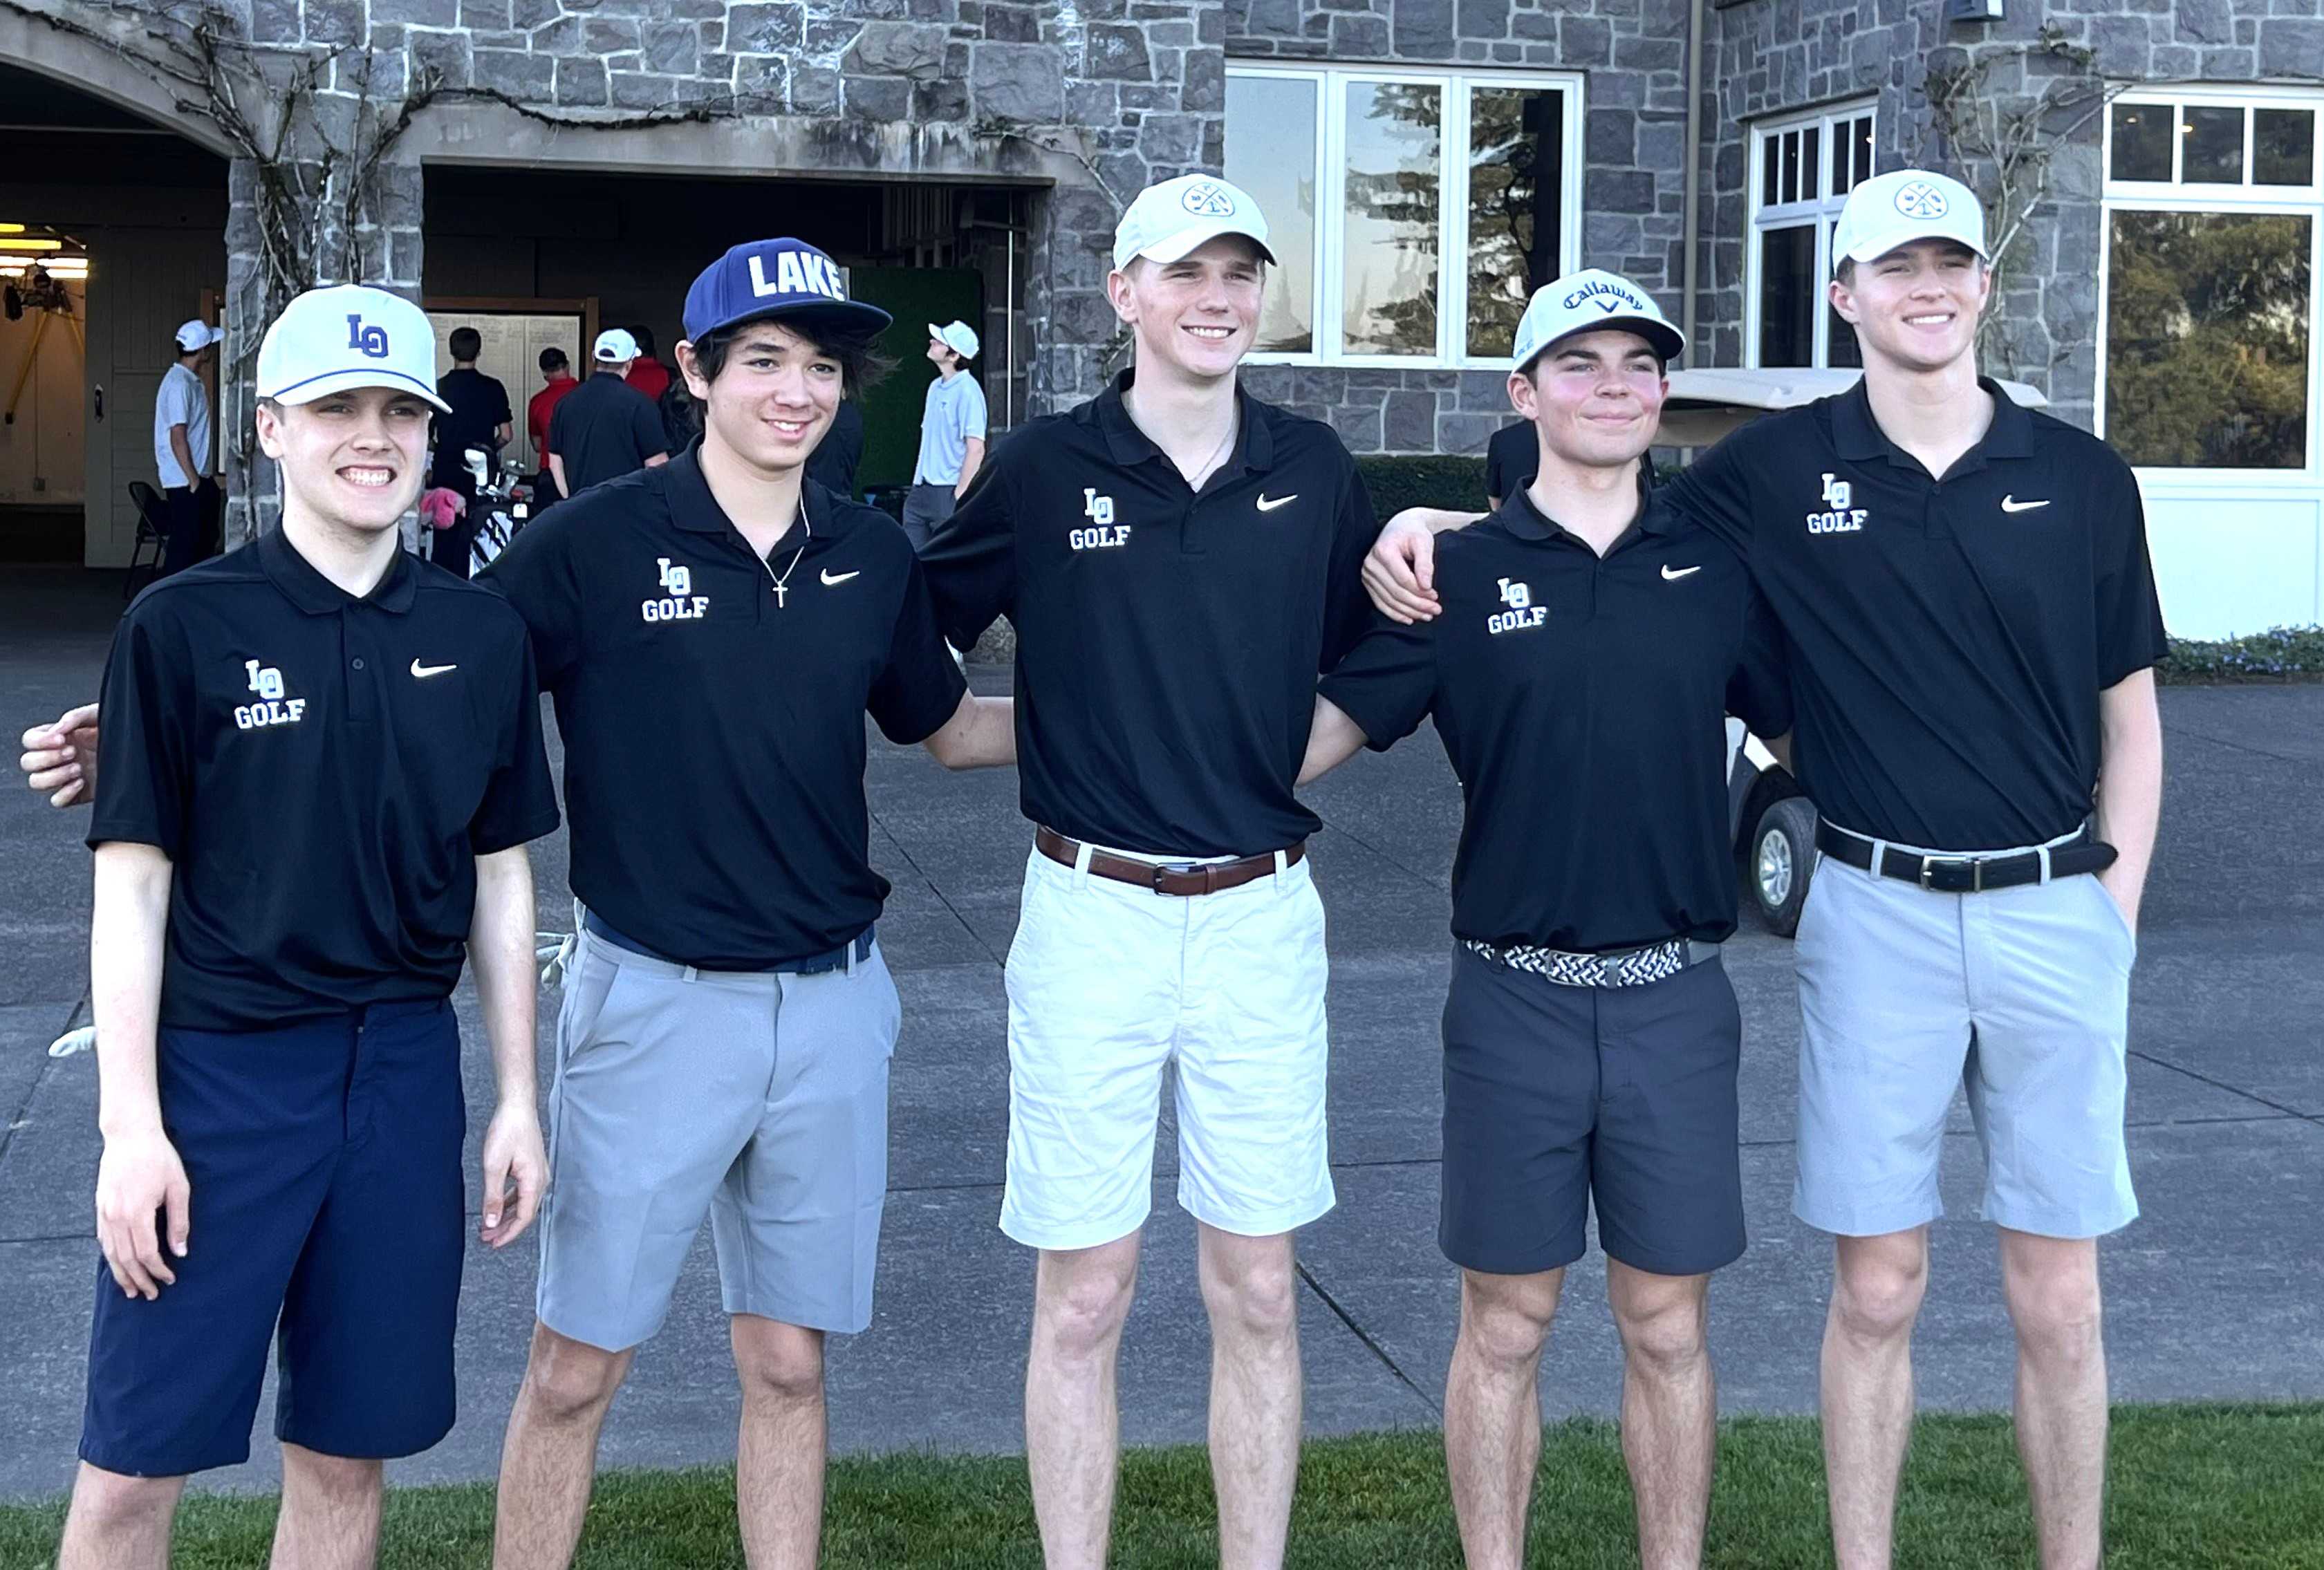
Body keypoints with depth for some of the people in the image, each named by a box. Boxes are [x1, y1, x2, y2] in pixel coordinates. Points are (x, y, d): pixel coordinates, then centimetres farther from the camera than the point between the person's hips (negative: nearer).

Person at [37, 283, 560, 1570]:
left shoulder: (480, 637, 4)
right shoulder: (185, 626, -6)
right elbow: (131, 884, -4)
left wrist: (518, 1098, 9)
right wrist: (130, 1121, -9)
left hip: (405, 1069, 3)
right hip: (219, 1071, -3)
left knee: (347, 1454, 11)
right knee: (134, 1462, 1)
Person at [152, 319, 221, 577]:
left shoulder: (193, 381, 14)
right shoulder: (179, 383, -16)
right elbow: (178, 438, -20)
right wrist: (194, 481, -20)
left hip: (199, 479, 10)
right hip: (186, 482, -10)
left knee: (203, 544, 13)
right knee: (183, 547, -7)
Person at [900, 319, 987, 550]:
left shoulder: (967, 391, -13)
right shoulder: (935, 387, 13)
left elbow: (976, 450, -17)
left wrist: (958, 497, -18)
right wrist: (917, 484, 15)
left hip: (948, 494, -8)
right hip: (921, 491, 8)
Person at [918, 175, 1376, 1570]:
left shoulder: (1313, 470, 5)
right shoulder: (1046, 466, -2)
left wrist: (1278, 765, 5)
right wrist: (1034, 740, -1)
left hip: (1262, 917, 2)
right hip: (1092, 917, -2)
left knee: (1259, 1296, 9)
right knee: (1084, 1300, 4)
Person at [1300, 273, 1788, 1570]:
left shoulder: (1719, 566, 5)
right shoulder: (1461, 574, 1)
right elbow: (1319, 733, 2)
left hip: (1675, 997, 1)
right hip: (1514, 998, -1)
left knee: (1668, 1327, 9)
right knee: (1504, 1327, 8)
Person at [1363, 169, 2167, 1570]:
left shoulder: (2084, 479, 3)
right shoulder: (1782, 469, 1)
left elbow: (2130, 716, 9)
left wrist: (2115, 915, 3)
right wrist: (1427, 531, -8)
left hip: (2053, 910, 1)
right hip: (1875, 914, -1)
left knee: (2059, 1298, 7)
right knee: (1876, 1286, 6)